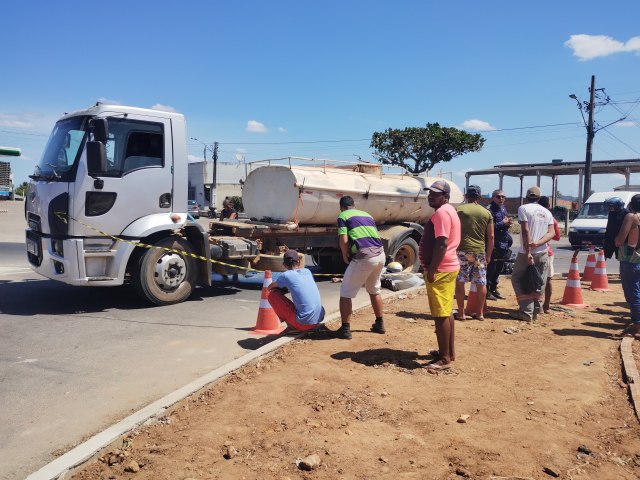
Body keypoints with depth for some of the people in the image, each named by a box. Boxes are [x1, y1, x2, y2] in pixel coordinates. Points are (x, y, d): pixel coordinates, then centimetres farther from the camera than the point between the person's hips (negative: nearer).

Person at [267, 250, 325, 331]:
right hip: (318, 320, 6)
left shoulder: (286, 275, -5)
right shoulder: (307, 271, 11)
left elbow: (269, 288, 13)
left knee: (273, 294, 3)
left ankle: (290, 323, 8)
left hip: (303, 324, -6)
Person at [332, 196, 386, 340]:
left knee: (346, 293, 7)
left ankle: (345, 329, 7)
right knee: (374, 290, 27)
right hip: (380, 254, 7)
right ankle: (379, 324, 33)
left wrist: (345, 255, 11)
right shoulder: (367, 215, 25)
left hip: (363, 257, -7)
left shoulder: (343, 216, 6)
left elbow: (344, 240, -7)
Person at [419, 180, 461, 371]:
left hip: (440, 270, -11)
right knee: (447, 312, 17)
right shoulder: (449, 211, 18)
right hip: (448, 267, 11)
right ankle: (449, 352, 26)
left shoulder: (441, 212, -16)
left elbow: (442, 243, -24)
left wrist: (431, 270, -23)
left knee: (440, 315, -6)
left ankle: (444, 359, -1)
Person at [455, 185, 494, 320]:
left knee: (460, 282, 5)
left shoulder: (459, 210, -2)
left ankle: (461, 313, 7)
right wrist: (488, 255, 15)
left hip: (462, 250, -3)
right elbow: (491, 237, 7)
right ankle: (480, 313, 18)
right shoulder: (486, 213, 7)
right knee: (481, 283, 12)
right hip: (480, 252, 3)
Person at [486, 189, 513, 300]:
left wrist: (508, 223, 2)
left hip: (503, 243, 9)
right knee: (490, 267, -5)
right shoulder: (489, 210, -12)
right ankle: (487, 290, 5)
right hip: (493, 244, -9)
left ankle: (494, 288, 26)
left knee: (499, 267, 15)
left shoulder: (503, 209, 15)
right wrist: (503, 223, -18)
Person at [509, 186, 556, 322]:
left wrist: (528, 252, -16)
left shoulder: (523, 208, -5)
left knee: (518, 280, 3)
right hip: (543, 253, 5)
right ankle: (535, 311, 13)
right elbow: (551, 233, 1)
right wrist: (537, 243, -11)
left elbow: (526, 231, -14)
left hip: (526, 252, -5)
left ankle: (526, 312, -3)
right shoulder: (547, 212, 12)